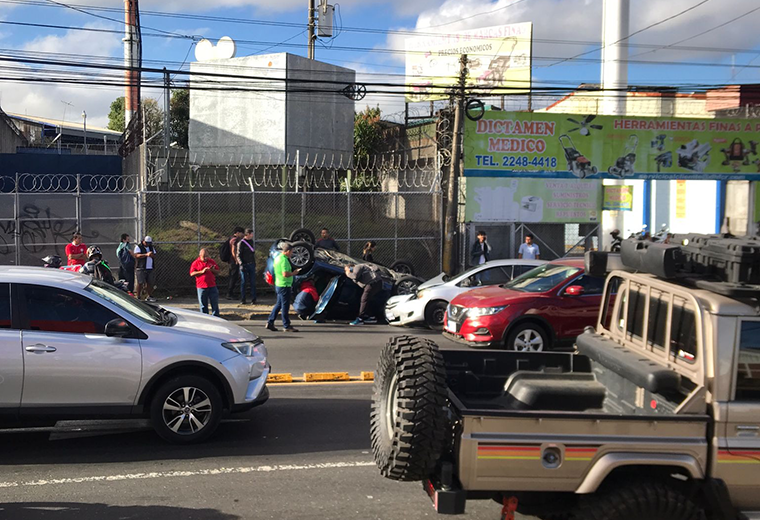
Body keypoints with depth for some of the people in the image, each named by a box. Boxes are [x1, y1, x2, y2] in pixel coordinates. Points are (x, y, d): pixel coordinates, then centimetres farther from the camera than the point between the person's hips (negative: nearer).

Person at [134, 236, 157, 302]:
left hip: (150, 269, 5)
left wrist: (152, 255, -13)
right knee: (140, 283, -7)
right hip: (141, 269, -5)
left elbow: (155, 256, 12)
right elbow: (137, 255, -16)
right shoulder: (138, 247, 0)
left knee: (150, 283, 3)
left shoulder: (151, 247, 18)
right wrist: (146, 254, -27)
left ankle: (150, 296, 11)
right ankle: (138, 297, -3)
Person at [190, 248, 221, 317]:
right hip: (201, 287, -2)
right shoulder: (196, 263, 2)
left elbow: (217, 272, 15)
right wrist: (202, 271, -15)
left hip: (212, 286, 2)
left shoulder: (212, 261, 11)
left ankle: (216, 316, 9)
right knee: (203, 305, 6)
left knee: (215, 303, 2)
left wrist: (213, 270, -7)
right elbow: (192, 273, -5)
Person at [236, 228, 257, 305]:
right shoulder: (241, 243, -7)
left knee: (253, 282, 2)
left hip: (251, 264, 5)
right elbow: (238, 255, -9)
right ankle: (243, 300, 8)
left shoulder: (251, 241, 11)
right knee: (243, 282, 2)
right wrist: (241, 264, -19)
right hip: (244, 265, -5)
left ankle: (253, 299, 7)